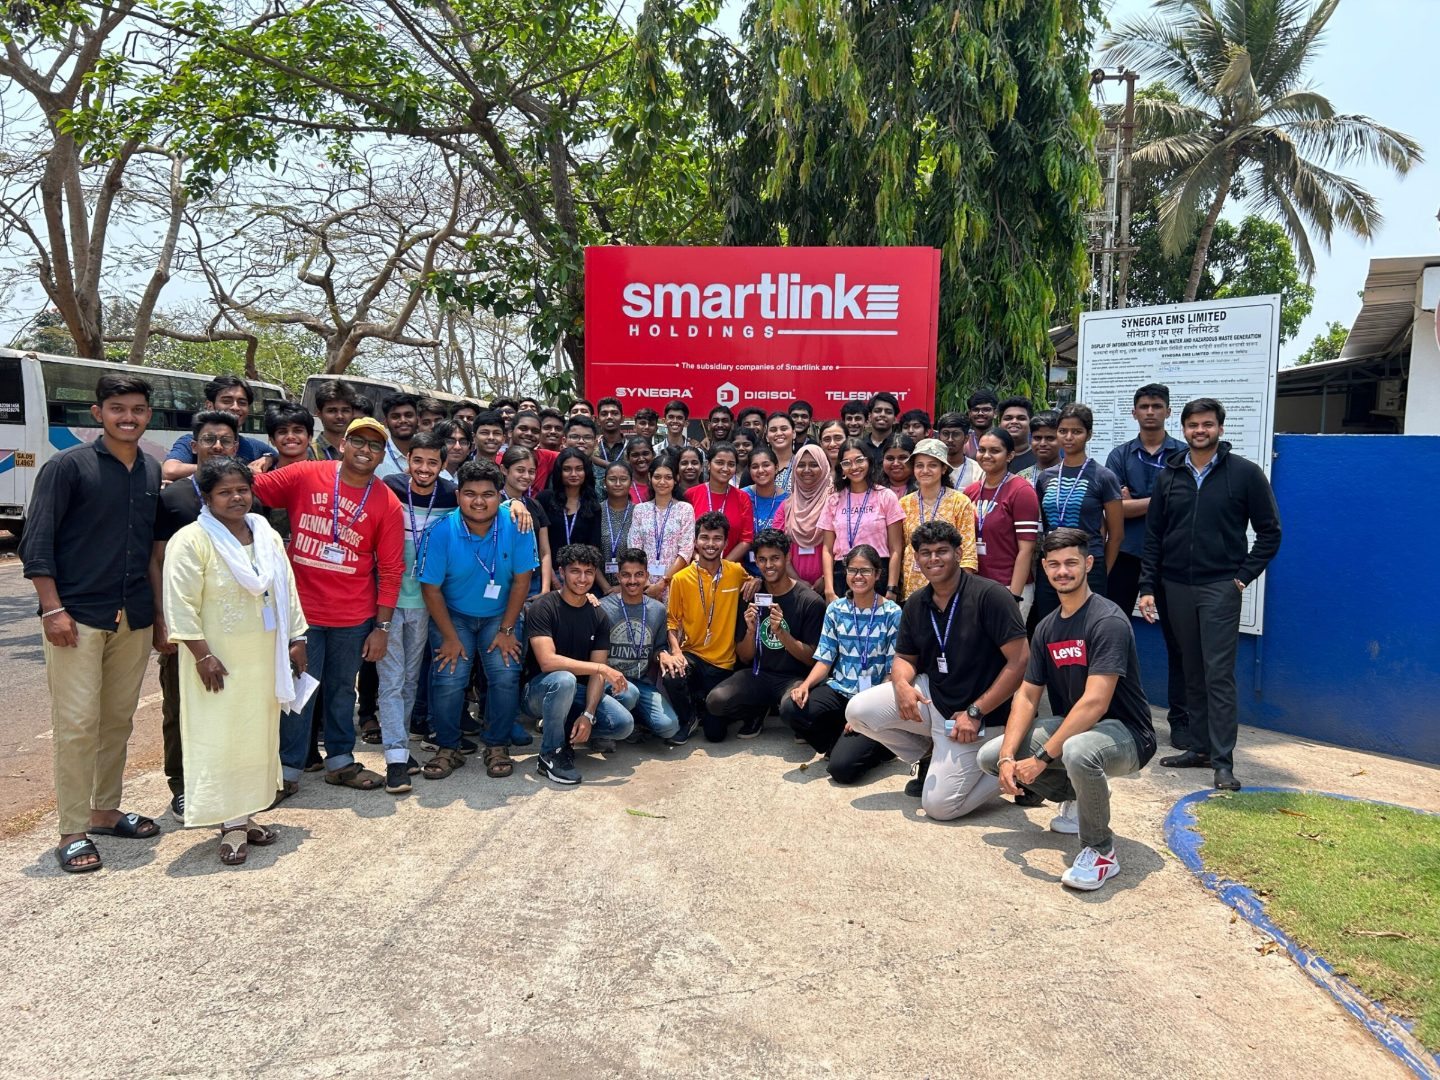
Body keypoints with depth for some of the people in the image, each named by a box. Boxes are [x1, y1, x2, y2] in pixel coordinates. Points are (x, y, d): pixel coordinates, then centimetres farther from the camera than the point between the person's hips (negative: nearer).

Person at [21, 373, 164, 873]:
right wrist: (53, 610, -13)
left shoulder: (152, 472, 9)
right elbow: (35, 543, -7)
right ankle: (73, 831, 6)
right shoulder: (67, 467, -5)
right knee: (77, 724, -4)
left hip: (134, 620, 5)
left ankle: (105, 810, 26)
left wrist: (159, 613, 13)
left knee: (119, 720, 12)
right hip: (78, 617, -5)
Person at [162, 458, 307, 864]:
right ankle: (232, 824, 7)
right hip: (219, 661, -6)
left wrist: (296, 639, 11)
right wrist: (202, 655, -18)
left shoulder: (268, 536, 9)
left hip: (264, 659, 7)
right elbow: (182, 605, -15)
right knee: (221, 739, -2)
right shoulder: (191, 540, -11)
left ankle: (245, 815, 25)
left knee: (259, 735, 12)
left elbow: (287, 591, 13)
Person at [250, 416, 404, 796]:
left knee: (342, 690, 16)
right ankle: (288, 769, 20)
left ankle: (340, 760, 32)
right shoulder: (304, 476, -4)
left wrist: (382, 626, -3)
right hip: (301, 609, -1)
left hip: (354, 617, 2)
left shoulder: (387, 503, -3)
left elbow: (391, 569, -2)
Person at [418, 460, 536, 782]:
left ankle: (497, 746, 6)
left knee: (506, 675, -16)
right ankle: (448, 749, 7)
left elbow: (521, 580, -10)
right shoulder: (441, 532, -19)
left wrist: (507, 630, -9)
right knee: (448, 679, -15)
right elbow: (431, 589, -13)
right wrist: (450, 637, -12)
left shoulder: (517, 526, -18)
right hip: (452, 615, 0)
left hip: (500, 614, 1)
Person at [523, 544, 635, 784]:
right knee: (564, 680, -39)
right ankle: (551, 755, -18)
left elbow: (598, 673, -4)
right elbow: (547, 661, -28)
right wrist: (602, 668, -28)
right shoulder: (543, 608, -15)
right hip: (541, 690, -5)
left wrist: (588, 715, -20)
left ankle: (565, 729, 8)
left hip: (579, 691, 5)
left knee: (623, 724, -19)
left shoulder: (599, 616, 1)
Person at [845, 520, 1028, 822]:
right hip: (930, 695, 6)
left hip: (975, 715, -6)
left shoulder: (989, 595, -18)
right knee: (858, 710, -12)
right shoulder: (916, 604, 3)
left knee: (938, 805, -12)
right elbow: (904, 658, 12)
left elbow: (1019, 662, -20)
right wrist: (902, 684, -15)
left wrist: (975, 712, -20)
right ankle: (931, 758, 13)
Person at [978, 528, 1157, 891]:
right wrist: (1008, 757, -11)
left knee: (1077, 751, -41)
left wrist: (1042, 758, -27)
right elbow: (1027, 695, 4)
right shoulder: (1047, 627, 5)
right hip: (1071, 726, 8)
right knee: (990, 756, 1)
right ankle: (1077, 799, 19)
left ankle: (1101, 852, -15)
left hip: (1125, 734, -8)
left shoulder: (1108, 621, -21)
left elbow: (1095, 703, -28)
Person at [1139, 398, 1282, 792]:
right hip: (1176, 587, 4)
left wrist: (1244, 575, -7)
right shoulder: (1170, 475, 8)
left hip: (1220, 587, -4)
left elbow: (1269, 532, 2)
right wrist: (1147, 587, 4)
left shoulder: (1245, 473, -2)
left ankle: (1223, 761, -4)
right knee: (1193, 673, 10)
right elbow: (1153, 535, 9)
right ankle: (1200, 748, 19)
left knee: (1219, 674, -7)